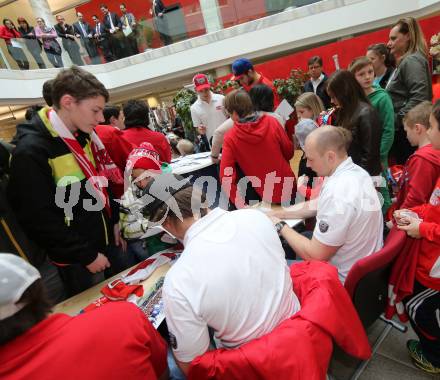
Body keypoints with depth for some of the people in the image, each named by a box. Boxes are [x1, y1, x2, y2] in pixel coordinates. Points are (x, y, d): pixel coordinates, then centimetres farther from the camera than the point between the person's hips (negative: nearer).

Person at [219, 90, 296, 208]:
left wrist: (240, 204, -13)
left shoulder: (231, 138, -15)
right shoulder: (272, 121, -10)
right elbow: (289, 152, 1)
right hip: (289, 188, 3)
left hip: (266, 198, -2)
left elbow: (226, 177, -19)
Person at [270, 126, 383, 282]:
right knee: (286, 244, 18)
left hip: (346, 278, -8)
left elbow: (315, 255, -25)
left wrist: (281, 227, -12)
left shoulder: (338, 194, -33)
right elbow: (313, 205, 8)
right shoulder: (355, 171, -4)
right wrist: (273, 214, 5)